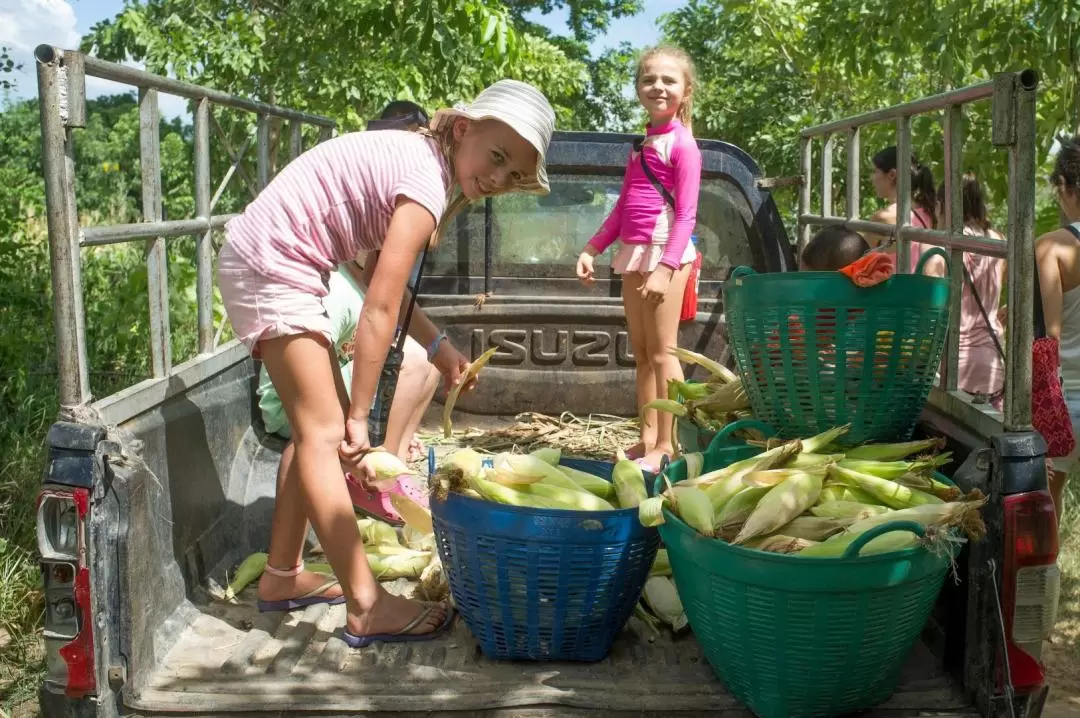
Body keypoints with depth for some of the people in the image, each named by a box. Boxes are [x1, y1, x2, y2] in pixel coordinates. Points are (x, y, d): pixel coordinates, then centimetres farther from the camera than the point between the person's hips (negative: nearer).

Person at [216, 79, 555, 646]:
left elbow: (383, 282, 10)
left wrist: (438, 347, 5)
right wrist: (358, 416, -15)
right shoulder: (426, 183, -20)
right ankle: (367, 607, -5)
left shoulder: (417, 156, 9)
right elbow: (378, 311, -20)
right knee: (326, 431, -9)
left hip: (263, 261, 10)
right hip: (270, 266, -10)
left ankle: (282, 576, 23)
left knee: (319, 425, 13)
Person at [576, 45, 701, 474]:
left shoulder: (682, 144, -7)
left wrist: (666, 266, -24)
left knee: (661, 351, -6)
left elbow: (686, 214, -14)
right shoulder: (641, 144, 17)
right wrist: (592, 248, 18)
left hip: (665, 252, -9)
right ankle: (647, 439, 18)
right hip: (634, 253, 9)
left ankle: (666, 447, 0)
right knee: (641, 353, 11)